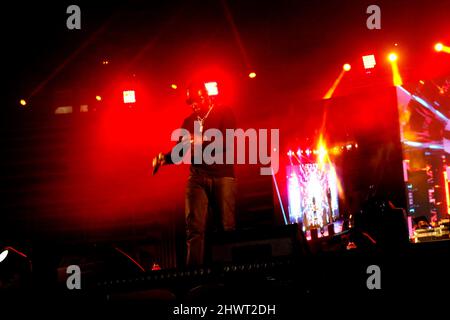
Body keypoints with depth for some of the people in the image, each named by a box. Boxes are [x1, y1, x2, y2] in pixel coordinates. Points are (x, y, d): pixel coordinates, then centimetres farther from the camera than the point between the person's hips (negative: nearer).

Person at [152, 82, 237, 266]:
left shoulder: (223, 113, 5)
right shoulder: (188, 122, 18)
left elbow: (226, 141, -10)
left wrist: (202, 142, -24)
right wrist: (164, 158, -5)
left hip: (222, 176, -3)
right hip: (197, 178, 3)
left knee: (227, 226, -5)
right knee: (195, 227, -8)